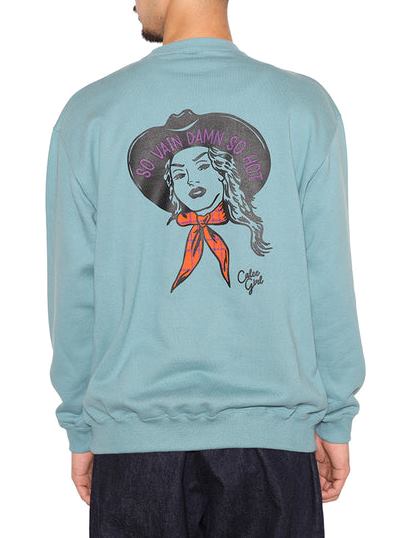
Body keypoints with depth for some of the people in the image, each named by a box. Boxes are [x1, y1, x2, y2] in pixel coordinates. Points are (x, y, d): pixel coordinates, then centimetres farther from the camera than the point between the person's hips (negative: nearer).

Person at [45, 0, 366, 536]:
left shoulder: (89, 113, -1)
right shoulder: (306, 106, -2)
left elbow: (73, 287, 1)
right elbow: (328, 279, -2)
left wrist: (81, 428, 11)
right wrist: (335, 419, 7)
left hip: (132, 435, 1)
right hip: (273, 431, 0)